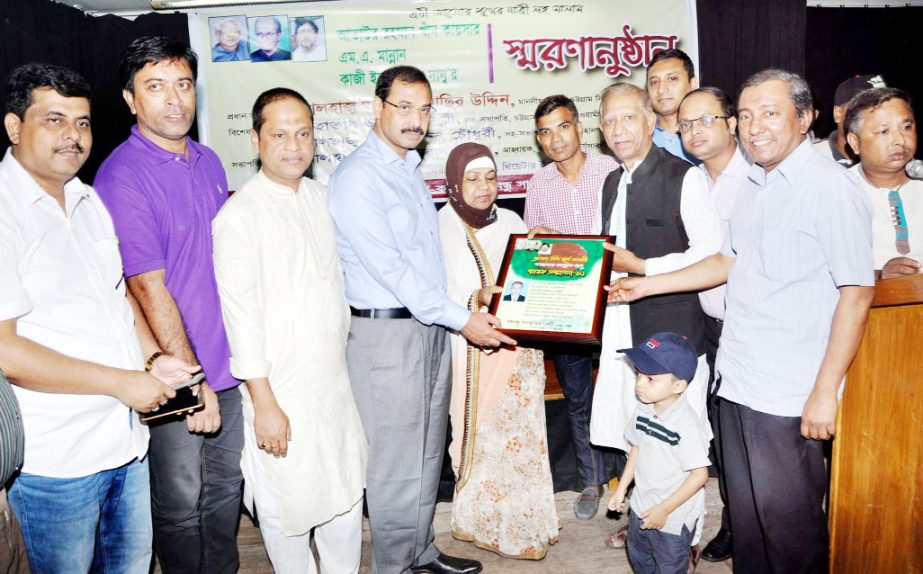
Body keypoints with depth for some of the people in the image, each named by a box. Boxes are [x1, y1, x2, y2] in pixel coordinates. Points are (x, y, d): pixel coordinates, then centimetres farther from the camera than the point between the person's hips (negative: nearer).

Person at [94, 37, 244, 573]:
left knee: (227, 488, 20)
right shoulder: (122, 176, -15)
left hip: (227, 363, 7)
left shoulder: (210, 163, 7)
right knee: (181, 503, 10)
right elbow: (149, 288, -18)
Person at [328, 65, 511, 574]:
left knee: (428, 454, 18)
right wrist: (461, 319, -18)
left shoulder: (410, 169, 13)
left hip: (430, 326, 9)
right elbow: (388, 268, -20)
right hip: (385, 333, -9)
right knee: (395, 461, 3)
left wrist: (468, 311, 14)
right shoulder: (358, 177, -15)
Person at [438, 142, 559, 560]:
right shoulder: (442, 226, -4)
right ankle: (485, 521, 20)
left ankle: (525, 521, 23)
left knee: (520, 432, 7)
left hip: (519, 349, 4)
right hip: (473, 352, -4)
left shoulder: (511, 222, 10)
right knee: (483, 435, 2)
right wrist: (476, 299, -24)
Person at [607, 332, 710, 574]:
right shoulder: (643, 411, -9)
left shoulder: (685, 424, -31)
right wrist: (622, 488, 9)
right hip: (641, 507, 7)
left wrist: (664, 510, -23)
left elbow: (700, 475, -27)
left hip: (674, 516, -7)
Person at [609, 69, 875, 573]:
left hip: (787, 393, -7)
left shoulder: (830, 187, -12)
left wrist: (825, 391, -17)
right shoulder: (753, 186, 12)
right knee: (744, 511, 18)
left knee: (786, 519, 6)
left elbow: (857, 291, -15)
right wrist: (646, 285, 20)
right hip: (735, 380, 7)